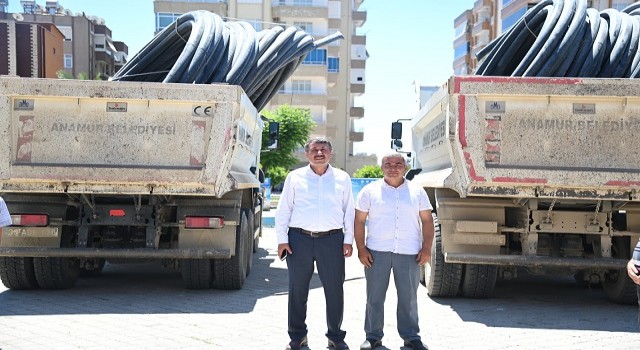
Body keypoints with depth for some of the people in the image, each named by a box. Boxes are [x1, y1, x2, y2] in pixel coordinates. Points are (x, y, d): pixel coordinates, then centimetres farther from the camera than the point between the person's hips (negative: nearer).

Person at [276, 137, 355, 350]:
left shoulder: (342, 178, 10)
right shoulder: (295, 177, 8)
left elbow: (349, 211, 11)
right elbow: (283, 210, 8)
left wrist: (348, 240, 5)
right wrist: (282, 239, 1)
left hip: (332, 239, 0)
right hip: (300, 238, 0)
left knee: (335, 289, 3)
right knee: (297, 290, 5)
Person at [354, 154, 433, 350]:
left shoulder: (417, 192, 9)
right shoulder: (370, 191, 4)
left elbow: (427, 220, 9)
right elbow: (359, 221, 4)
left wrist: (427, 248, 0)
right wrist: (361, 248, -4)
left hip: (409, 253, 1)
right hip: (377, 252, -1)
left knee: (409, 297, 7)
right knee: (375, 296, 5)